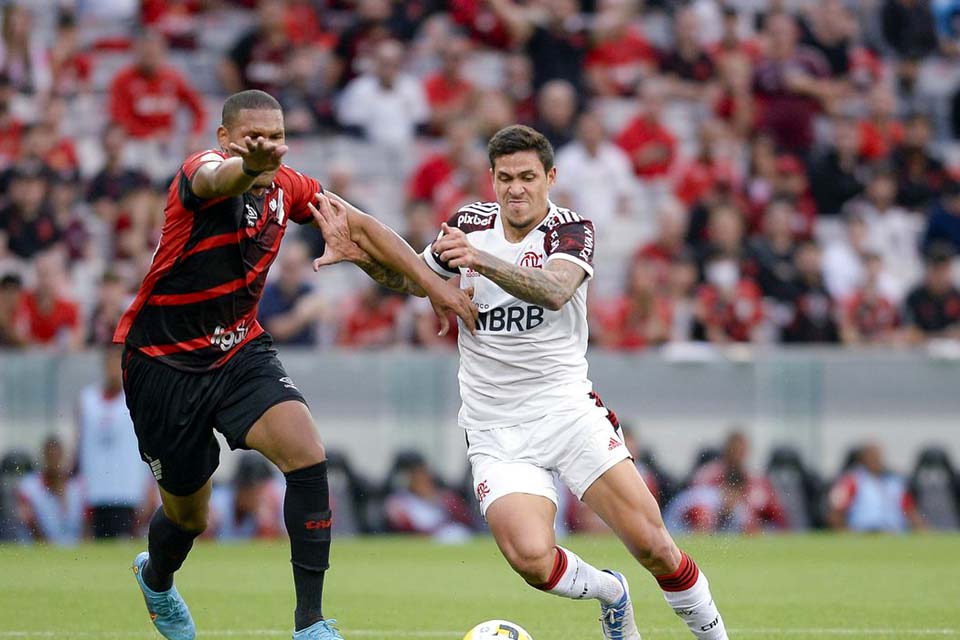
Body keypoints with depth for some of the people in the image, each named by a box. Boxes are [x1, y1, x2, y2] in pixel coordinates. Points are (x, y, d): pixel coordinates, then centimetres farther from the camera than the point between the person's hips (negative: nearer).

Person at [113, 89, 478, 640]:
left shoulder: (285, 186, -2)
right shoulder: (202, 170, -22)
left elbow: (359, 227, 8)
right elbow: (216, 179, -47)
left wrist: (434, 284, -3)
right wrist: (249, 167, -73)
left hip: (240, 350, 5)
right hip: (164, 361, -5)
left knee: (308, 457, -22)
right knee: (189, 515, 9)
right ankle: (156, 578, 47)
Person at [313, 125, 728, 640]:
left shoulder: (570, 229, -6)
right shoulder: (470, 223, 5)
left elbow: (555, 290, -29)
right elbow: (414, 279, 23)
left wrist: (483, 260, -44)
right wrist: (362, 255, 4)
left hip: (567, 409, -2)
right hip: (495, 432, 2)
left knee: (652, 544, -13)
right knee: (531, 558, -21)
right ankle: (609, 593, 11)